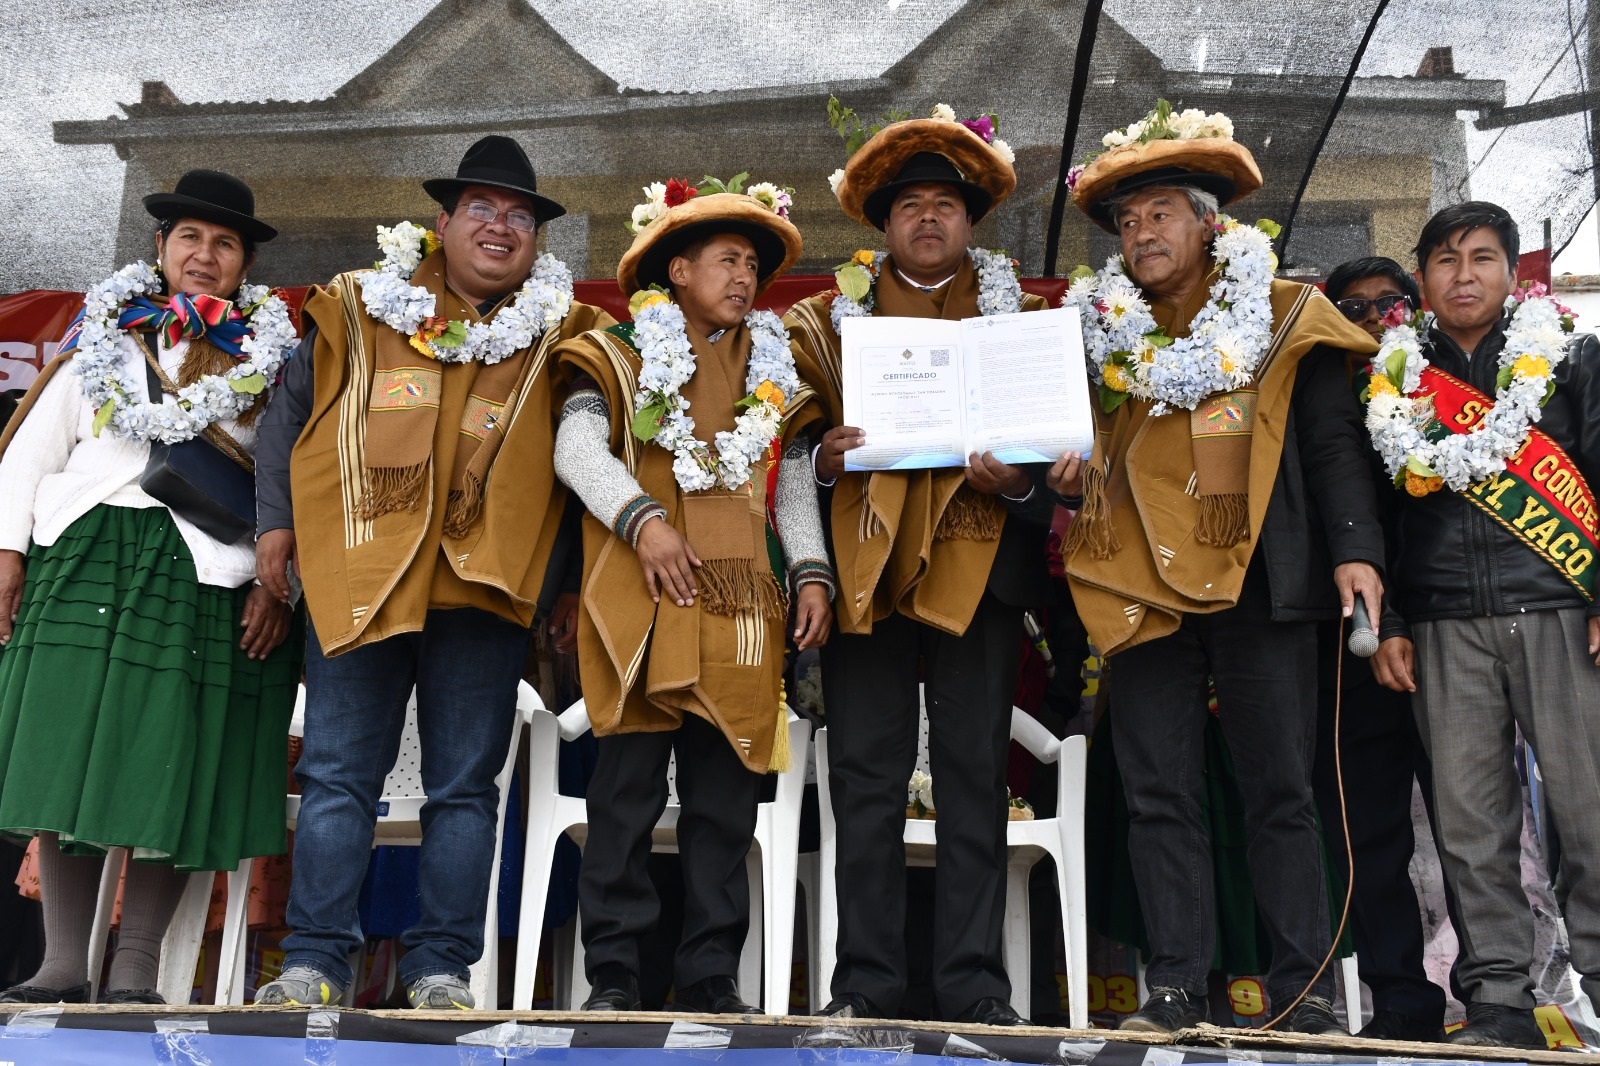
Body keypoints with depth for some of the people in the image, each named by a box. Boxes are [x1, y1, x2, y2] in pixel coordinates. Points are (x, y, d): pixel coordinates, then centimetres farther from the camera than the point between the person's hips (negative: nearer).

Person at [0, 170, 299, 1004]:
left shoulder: (269, 356, 10)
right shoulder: (104, 336, 16)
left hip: (204, 576, -2)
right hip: (84, 560, 2)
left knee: (170, 772, -2)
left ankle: (133, 967, 7)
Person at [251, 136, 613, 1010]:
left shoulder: (559, 334, 9)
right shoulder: (357, 309, 11)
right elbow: (287, 415, 14)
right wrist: (275, 521, 5)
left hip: (484, 580, 0)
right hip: (356, 576, 1)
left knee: (463, 783, 4)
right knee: (337, 774, 3)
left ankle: (441, 964, 13)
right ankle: (315, 959, 11)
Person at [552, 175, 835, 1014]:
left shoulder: (775, 372, 21)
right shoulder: (620, 355, 9)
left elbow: (796, 486, 20)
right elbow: (577, 450, -4)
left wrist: (812, 572, 6)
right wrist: (642, 519, -17)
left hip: (743, 607, 4)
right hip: (642, 601, -3)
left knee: (725, 801, 5)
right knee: (628, 790, -2)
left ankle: (710, 978, 12)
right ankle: (613, 975, 7)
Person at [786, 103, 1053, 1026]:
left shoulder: (1021, 317, 14)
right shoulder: (832, 317, 16)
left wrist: (1019, 481, -11)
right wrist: (824, 459, -9)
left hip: (977, 564, 0)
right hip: (865, 564, 1)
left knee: (975, 775, 1)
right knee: (867, 777, 1)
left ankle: (975, 984, 8)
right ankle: (868, 981, 10)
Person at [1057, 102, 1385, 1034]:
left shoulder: (1285, 319, 7)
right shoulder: (1098, 330, 16)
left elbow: (1334, 443, 3)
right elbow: (1084, 453, 22)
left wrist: (1355, 548, -9)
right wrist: (1066, 477, -1)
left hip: (1260, 582, -2)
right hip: (1141, 587, 3)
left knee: (1281, 792, 2)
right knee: (1161, 796, 3)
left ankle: (1304, 986, 11)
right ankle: (1178, 985, 10)